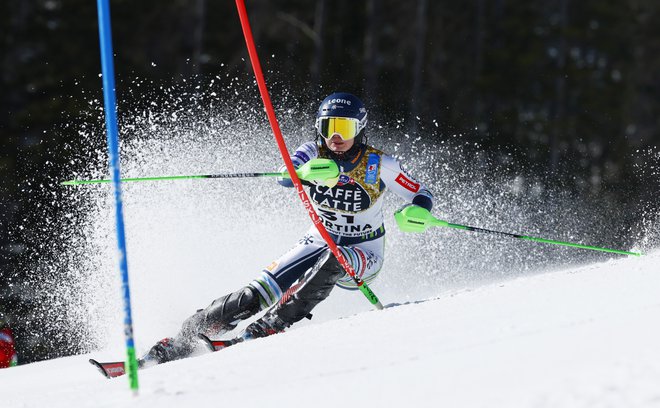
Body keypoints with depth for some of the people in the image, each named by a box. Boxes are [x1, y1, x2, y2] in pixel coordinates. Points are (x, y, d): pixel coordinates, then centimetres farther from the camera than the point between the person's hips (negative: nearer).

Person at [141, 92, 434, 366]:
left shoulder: (379, 165, -14)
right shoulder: (314, 153, -9)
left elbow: (422, 195, -4)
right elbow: (286, 176, -29)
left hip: (363, 257, -2)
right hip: (319, 242, 2)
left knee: (332, 259, -39)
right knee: (253, 297, -18)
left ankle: (274, 323, -36)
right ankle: (185, 338, -17)